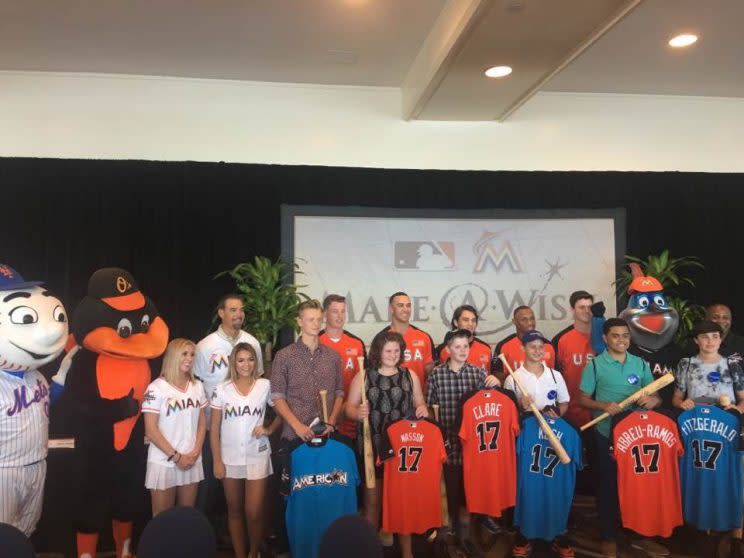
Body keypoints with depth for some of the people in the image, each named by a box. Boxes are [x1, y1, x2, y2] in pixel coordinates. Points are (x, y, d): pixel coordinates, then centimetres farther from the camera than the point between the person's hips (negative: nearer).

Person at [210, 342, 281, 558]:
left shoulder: (265, 386, -2)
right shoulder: (222, 389, -2)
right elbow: (214, 428, 1)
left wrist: (269, 429, -6)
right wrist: (217, 461, -2)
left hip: (257, 457, -1)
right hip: (230, 458, 1)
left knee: (254, 513, -3)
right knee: (234, 512, 12)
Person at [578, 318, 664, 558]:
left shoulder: (641, 364, 7)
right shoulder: (595, 364, -5)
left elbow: (655, 395, 9)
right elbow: (583, 398, -5)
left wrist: (654, 399, -15)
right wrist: (603, 406, -23)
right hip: (606, 434, -3)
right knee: (608, 485, 6)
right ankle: (608, 537, 18)